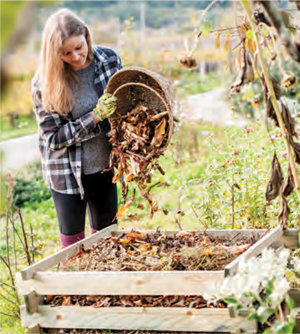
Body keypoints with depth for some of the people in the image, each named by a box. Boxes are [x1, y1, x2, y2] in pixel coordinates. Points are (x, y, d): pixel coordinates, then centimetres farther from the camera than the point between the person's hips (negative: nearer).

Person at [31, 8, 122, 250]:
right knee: (73, 241, 9)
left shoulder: (109, 59, -9)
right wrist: (95, 117, -24)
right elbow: (54, 139, -16)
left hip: (104, 166, 3)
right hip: (68, 173, -3)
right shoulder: (44, 84, -18)